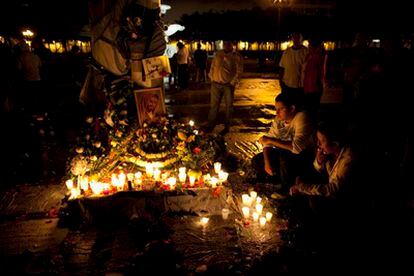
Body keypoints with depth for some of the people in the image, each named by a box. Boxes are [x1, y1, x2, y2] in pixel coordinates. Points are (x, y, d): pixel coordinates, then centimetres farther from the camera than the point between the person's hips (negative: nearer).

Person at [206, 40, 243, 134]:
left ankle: (227, 127, 17)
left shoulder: (237, 56, -3)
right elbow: (212, 66, 16)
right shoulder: (218, 54, 10)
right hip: (216, 84, 3)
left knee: (229, 106, 6)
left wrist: (232, 83, -11)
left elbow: (239, 72, -6)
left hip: (228, 85, -3)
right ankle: (211, 125, 17)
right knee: (213, 105, 7)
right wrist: (211, 78, 9)